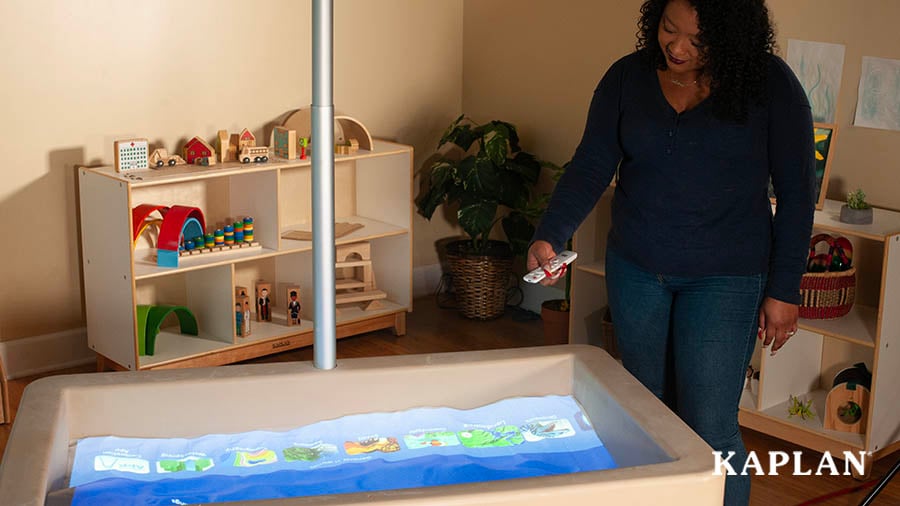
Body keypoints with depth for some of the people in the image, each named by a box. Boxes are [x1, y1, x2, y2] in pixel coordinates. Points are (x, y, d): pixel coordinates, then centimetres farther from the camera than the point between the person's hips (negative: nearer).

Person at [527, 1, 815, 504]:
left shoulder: (769, 84, -10)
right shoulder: (628, 78, -2)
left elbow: (796, 192, -5)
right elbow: (590, 168, -4)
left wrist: (784, 290, -7)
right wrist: (549, 237, -20)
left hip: (724, 277, -4)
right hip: (636, 269, 4)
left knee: (710, 430, -7)